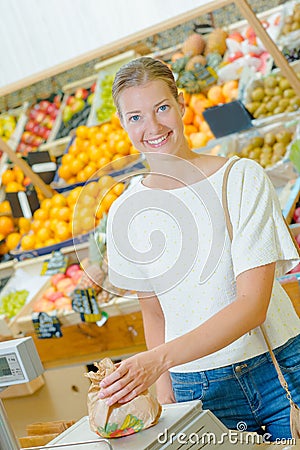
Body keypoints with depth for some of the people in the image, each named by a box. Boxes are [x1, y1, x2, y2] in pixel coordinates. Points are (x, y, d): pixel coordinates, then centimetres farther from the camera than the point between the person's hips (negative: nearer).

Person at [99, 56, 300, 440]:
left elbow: (254, 303, -19)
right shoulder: (126, 213, -3)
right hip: (198, 390, 2)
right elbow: (153, 311, 7)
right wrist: (165, 401, 0)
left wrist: (159, 359, -29)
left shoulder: (241, 177, -12)